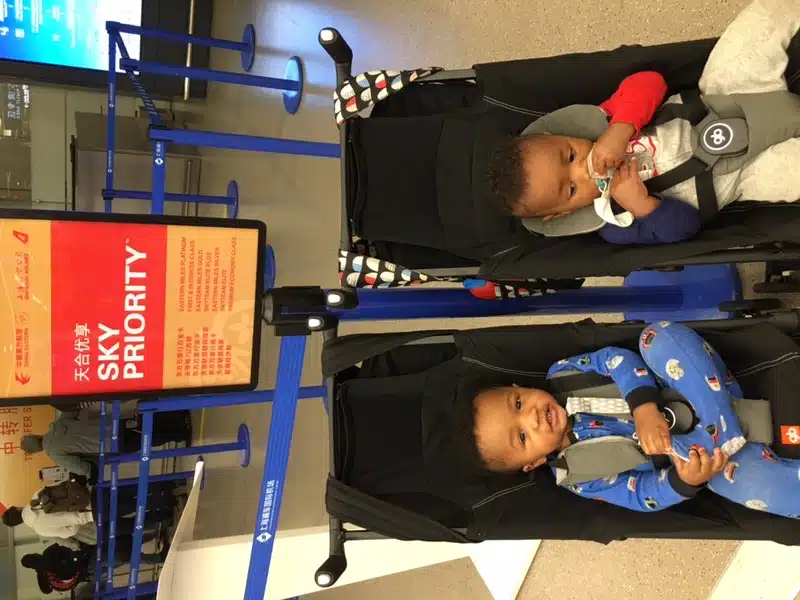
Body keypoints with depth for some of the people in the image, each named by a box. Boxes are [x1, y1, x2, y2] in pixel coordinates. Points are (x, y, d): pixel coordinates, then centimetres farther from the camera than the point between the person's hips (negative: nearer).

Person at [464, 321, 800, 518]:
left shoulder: (557, 376, -8)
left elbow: (615, 359, -17)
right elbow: (646, 493, -15)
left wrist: (643, 407, -34)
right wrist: (685, 481, -37)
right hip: (693, 446, -4)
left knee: (661, 336, -29)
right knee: (747, 481, -43)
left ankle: (726, 440, -29)